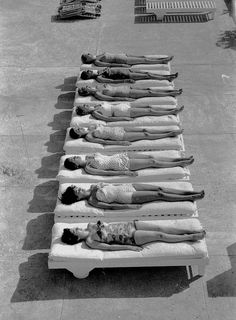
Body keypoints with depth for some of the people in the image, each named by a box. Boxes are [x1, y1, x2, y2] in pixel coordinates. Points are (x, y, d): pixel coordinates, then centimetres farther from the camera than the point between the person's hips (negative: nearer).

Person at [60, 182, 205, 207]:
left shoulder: (93, 187, 7)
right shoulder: (92, 201, -14)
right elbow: (110, 206, -18)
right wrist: (130, 207, -20)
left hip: (126, 186, 6)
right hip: (128, 197, -6)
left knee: (159, 188, -2)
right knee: (159, 195, -9)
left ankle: (191, 193, 6)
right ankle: (191, 198, 3)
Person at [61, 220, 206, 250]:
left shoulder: (90, 225, 5)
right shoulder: (90, 241, -13)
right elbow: (109, 247, -16)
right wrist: (129, 247, -17)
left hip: (129, 224, 5)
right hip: (131, 237, -5)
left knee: (161, 228, -3)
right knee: (160, 235, -9)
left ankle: (192, 231, 5)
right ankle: (191, 237, 3)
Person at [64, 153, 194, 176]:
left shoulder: (88, 157, 8)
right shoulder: (88, 168, -14)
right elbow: (107, 172, -18)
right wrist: (124, 172, -20)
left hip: (120, 156, 7)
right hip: (122, 164, -7)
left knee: (150, 157, 1)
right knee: (152, 162, -7)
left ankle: (181, 159, 9)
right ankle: (181, 164, 6)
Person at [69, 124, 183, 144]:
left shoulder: (91, 127, 11)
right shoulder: (89, 137, -10)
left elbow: (107, 127, 14)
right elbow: (104, 141, -15)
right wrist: (120, 143, -19)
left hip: (119, 128, 6)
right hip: (119, 137, -6)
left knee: (146, 130, -1)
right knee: (146, 135, -7)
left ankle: (171, 130, 4)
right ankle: (169, 134, 2)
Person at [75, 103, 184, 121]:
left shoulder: (96, 106, 14)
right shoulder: (95, 113, -11)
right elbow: (108, 119, -20)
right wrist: (124, 118, -22)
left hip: (122, 106, 8)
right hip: (122, 112, -8)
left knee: (150, 108, 1)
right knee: (149, 111, -8)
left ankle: (173, 109, 5)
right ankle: (172, 112, 1)